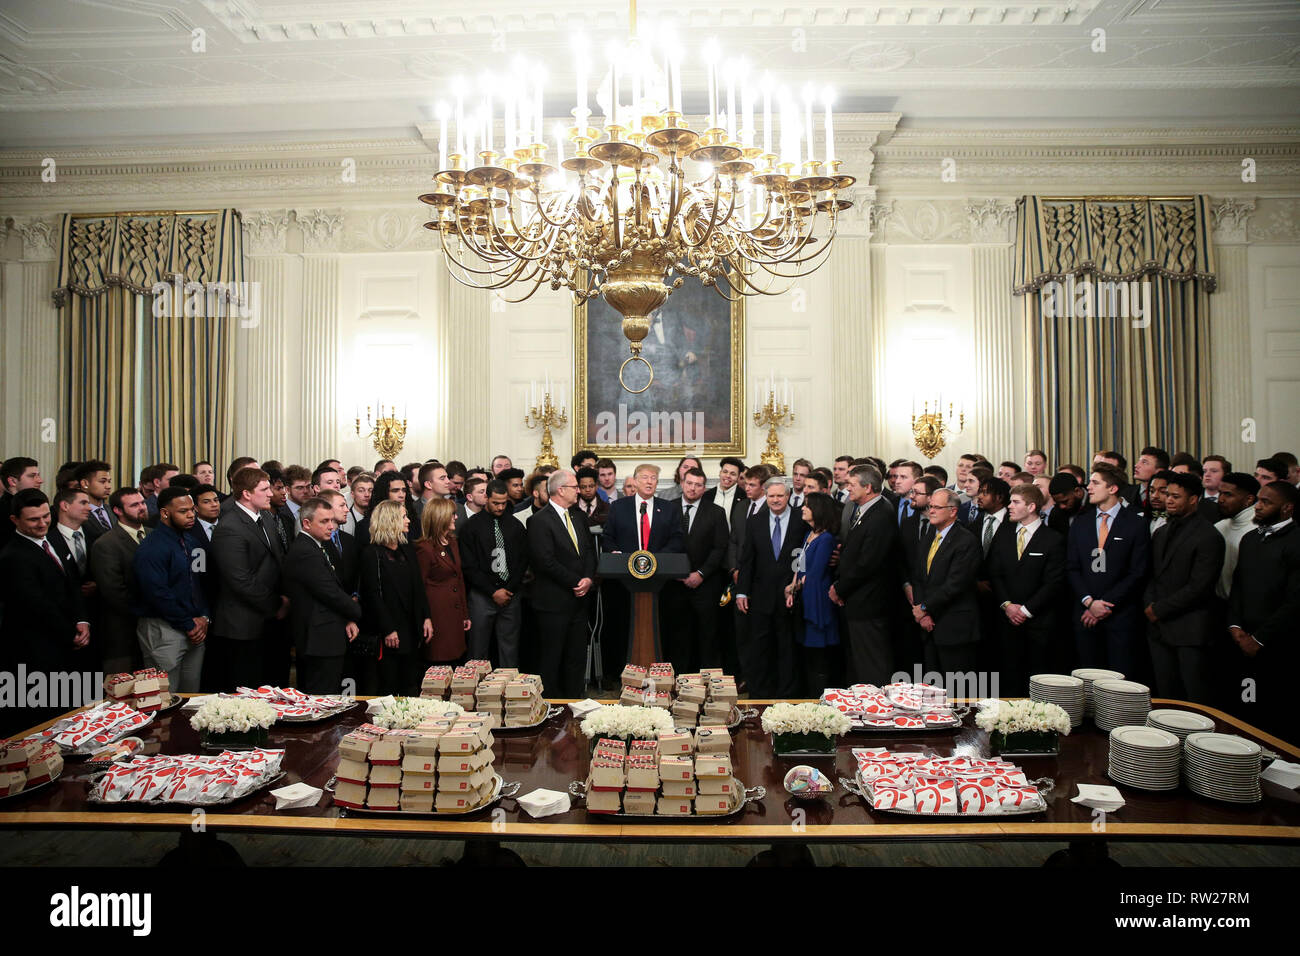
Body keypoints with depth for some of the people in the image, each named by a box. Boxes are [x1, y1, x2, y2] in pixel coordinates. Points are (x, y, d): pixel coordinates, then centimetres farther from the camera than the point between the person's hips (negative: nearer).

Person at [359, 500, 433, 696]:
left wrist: (426, 617, 5)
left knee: (412, 686, 9)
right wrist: (388, 630, -16)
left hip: (413, 628, 6)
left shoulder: (408, 549, 13)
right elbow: (373, 594, -13)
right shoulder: (372, 553, -9)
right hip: (389, 632, -6)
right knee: (389, 687, 3)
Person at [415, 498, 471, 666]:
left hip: (456, 616, 7)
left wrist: (465, 614, 14)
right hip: (438, 617, -7)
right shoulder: (425, 548, -11)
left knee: (457, 662, 7)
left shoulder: (453, 542, 14)